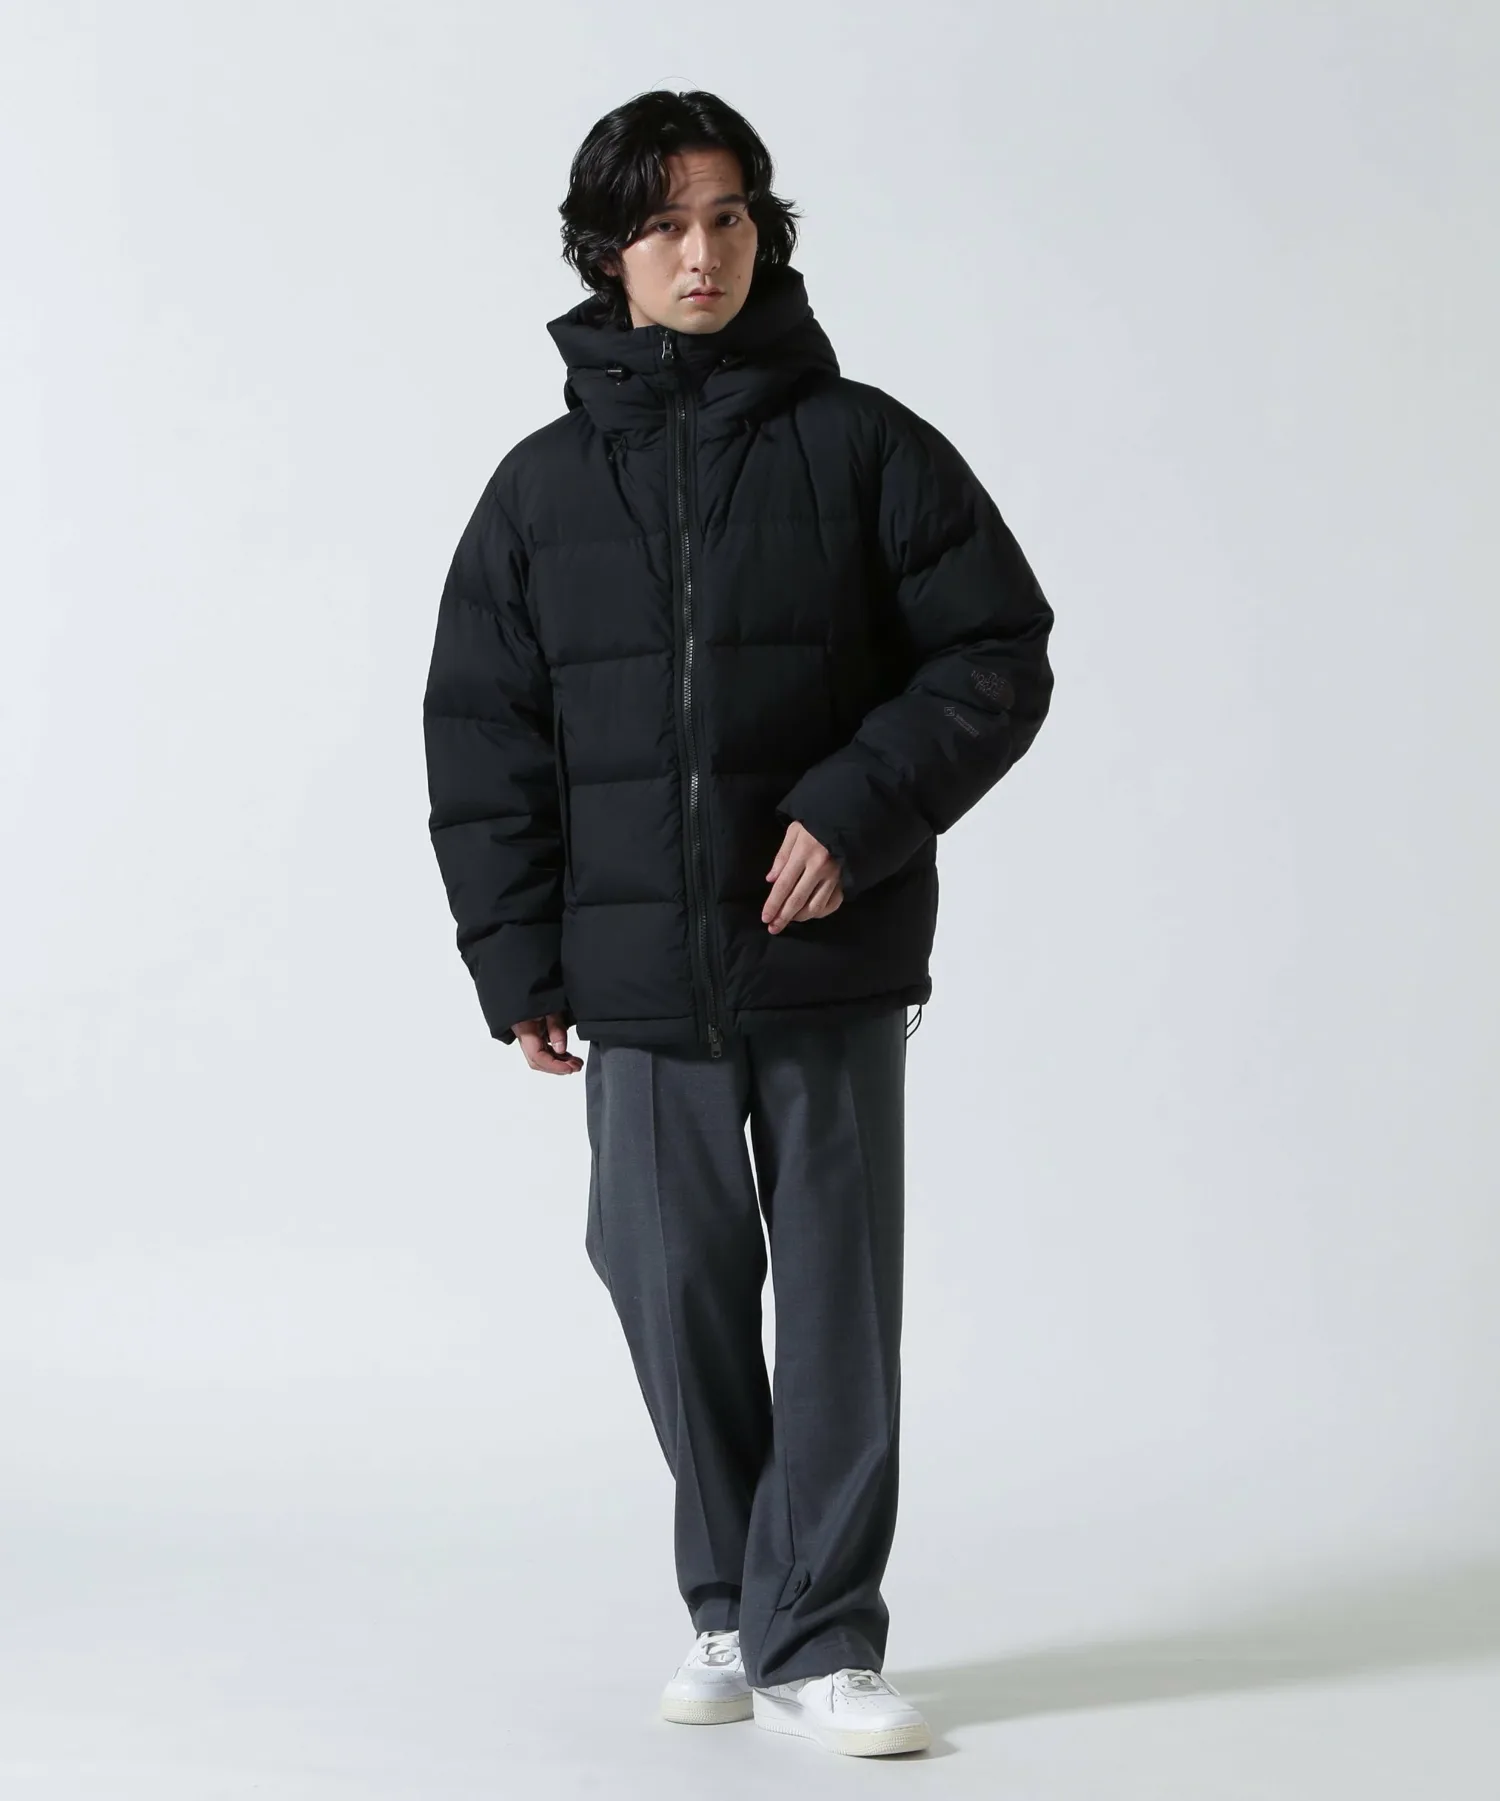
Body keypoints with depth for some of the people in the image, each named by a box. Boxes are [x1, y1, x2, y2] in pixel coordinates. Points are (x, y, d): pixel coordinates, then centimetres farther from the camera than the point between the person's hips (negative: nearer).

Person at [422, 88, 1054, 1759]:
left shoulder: (864, 445, 1)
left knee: (837, 1294, 0)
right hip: (639, 978, 2)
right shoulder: (543, 487, 7)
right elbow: (481, 739, 9)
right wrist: (518, 963, 3)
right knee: (676, 1291, 7)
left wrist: (858, 810, -13)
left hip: (833, 964, -2)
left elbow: (998, 653, 0)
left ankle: (813, 1637, 10)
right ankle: (730, 1608, 26)